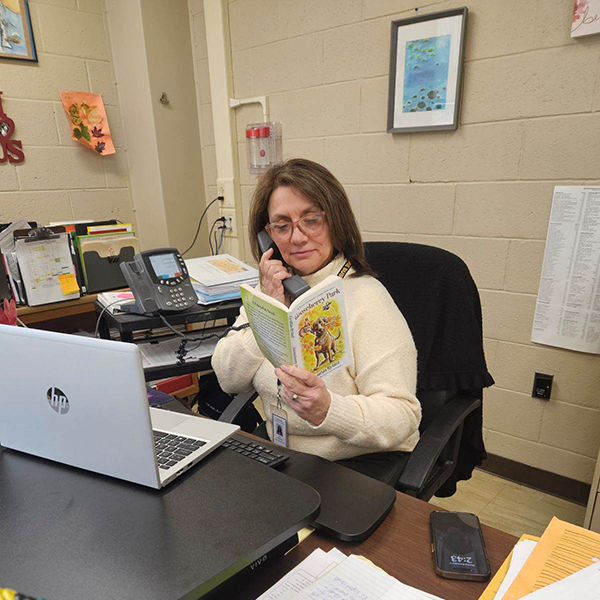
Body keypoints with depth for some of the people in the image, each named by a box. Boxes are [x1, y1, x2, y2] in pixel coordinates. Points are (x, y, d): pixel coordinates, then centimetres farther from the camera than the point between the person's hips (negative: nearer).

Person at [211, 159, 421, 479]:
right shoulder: (271, 288, 2)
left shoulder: (366, 298, -18)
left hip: (365, 464, -4)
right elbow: (229, 380, -3)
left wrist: (328, 410, -39)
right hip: (282, 456, 5)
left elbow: (402, 416, -21)